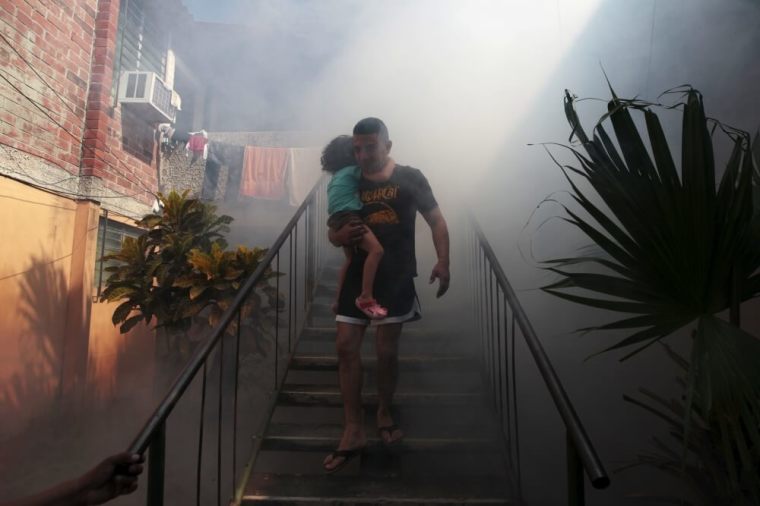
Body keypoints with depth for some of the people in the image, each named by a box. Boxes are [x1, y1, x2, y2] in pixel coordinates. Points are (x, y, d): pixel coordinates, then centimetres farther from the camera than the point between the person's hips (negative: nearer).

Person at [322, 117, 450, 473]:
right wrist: (340, 236, -15)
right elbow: (332, 232, 10)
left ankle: (384, 413, 32)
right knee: (346, 346, -2)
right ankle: (353, 432, 11)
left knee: (387, 350, 6)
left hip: (397, 278, -2)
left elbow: (436, 221, 2)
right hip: (358, 276, 3)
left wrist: (443, 262, -11)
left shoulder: (410, 178, 0)